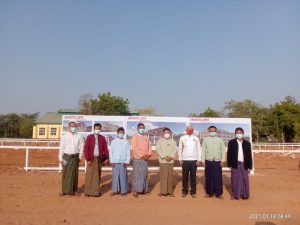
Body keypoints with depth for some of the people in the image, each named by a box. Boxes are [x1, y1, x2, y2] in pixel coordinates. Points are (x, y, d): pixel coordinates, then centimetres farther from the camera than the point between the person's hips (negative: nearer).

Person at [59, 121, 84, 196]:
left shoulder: (78, 136, 1)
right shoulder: (65, 136, -1)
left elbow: (81, 146, 6)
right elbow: (61, 147, -1)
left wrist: (80, 156, 4)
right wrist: (60, 158, -3)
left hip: (75, 157, 1)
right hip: (66, 156, -1)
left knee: (74, 173, 6)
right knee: (65, 174, 3)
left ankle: (74, 190, 14)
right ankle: (64, 190, 12)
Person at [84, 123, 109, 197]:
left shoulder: (102, 138, 8)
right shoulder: (89, 137, 1)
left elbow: (105, 148, 6)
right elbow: (86, 148, -4)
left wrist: (106, 158, -4)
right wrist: (88, 159, -10)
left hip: (99, 159, 2)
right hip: (91, 159, -2)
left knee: (97, 176, 7)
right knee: (89, 176, 0)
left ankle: (96, 191, 16)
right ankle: (88, 192, 9)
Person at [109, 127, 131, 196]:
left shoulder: (126, 142, 5)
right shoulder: (113, 142, 6)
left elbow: (128, 152, 5)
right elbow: (111, 152, 5)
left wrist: (127, 162, -2)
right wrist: (112, 161, -2)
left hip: (123, 162, 0)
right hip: (115, 162, 0)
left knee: (123, 176, -1)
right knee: (115, 176, 1)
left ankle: (124, 190, 9)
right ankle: (115, 190, 12)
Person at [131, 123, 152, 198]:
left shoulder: (146, 137, 15)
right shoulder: (135, 137, -4)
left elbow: (149, 146, 11)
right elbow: (135, 148, -14)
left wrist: (148, 155, -6)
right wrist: (142, 155, -17)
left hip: (145, 159, 6)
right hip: (137, 159, -6)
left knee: (144, 174, 9)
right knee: (136, 175, -5)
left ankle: (143, 189, 19)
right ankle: (135, 191, 0)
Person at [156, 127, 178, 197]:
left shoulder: (173, 141, 14)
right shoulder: (160, 141, 6)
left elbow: (175, 150, 5)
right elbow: (158, 150, -4)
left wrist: (171, 156, -10)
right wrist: (164, 157, -14)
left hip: (171, 161, 3)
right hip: (163, 161, -3)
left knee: (170, 176, 5)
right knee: (163, 176, -6)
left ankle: (170, 191, 12)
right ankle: (163, 191, 0)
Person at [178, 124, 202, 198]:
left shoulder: (196, 138, 5)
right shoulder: (182, 138, 4)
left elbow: (199, 149, 5)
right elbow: (180, 149, 6)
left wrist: (199, 159, -1)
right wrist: (180, 159, 0)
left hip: (194, 160, 0)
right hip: (185, 160, 0)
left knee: (193, 176, 5)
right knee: (185, 176, 5)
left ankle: (193, 191, 14)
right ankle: (185, 190, 16)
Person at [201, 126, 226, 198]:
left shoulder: (220, 140, 6)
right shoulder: (205, 140, 6)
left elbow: (223, 150, 4)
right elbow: (203, 150, 5)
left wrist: (222, 160, -2)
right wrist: (203, 160, 0)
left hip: (217, 161, 0)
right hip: (208, 161, 1)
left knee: (218, 177, -2)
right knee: (209, 177, 4)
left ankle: (218, 193, 8)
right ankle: (209, 192, 14)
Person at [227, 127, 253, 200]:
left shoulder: (247, 143, 5)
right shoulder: (231, 142, 2)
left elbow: (249, 155, 6)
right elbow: (229, 154, 1)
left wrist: (249, 167, 3)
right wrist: (230, 165, -4)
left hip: (244, 165, 1)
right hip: (235, 164, -1)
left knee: (245, 180, 5)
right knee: (235, 180, 4)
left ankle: (244, 194, 17)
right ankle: (235, 194, 14)